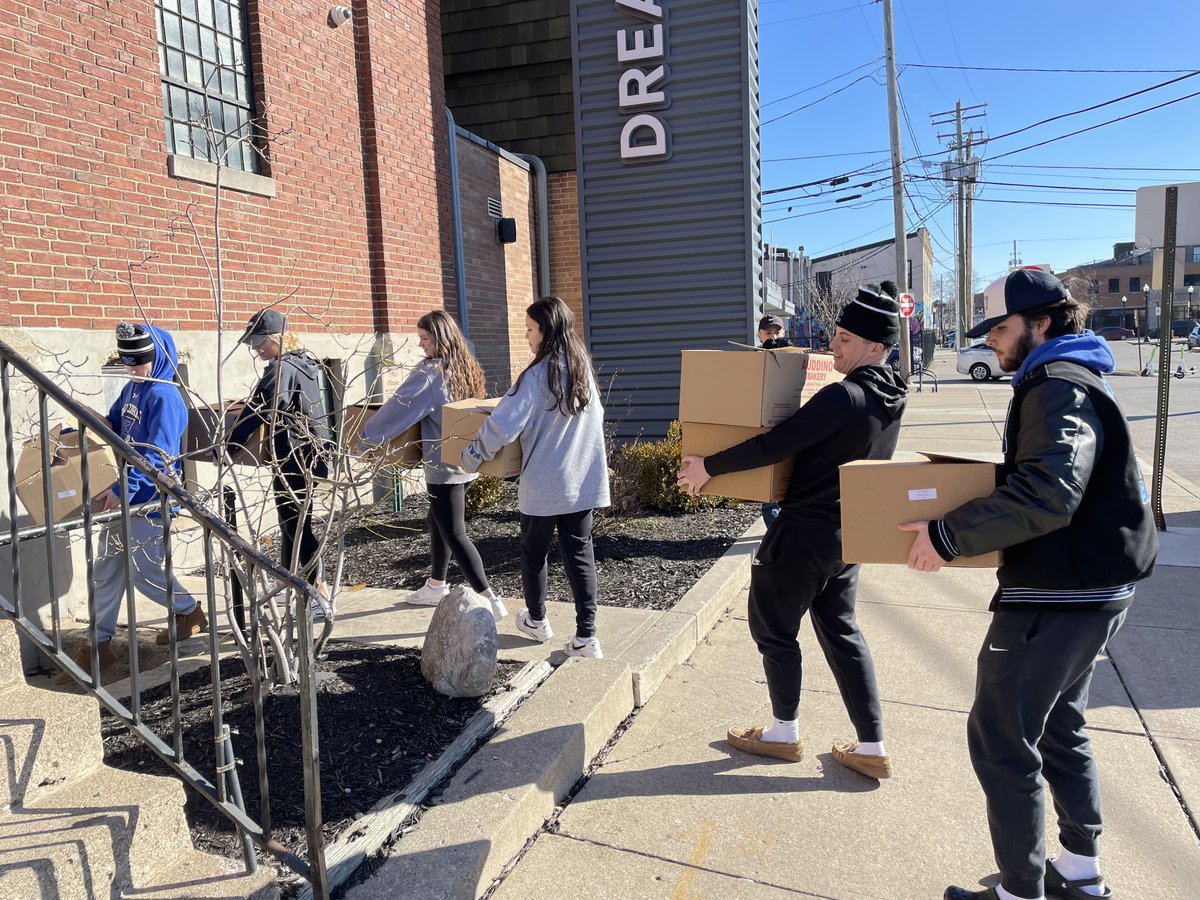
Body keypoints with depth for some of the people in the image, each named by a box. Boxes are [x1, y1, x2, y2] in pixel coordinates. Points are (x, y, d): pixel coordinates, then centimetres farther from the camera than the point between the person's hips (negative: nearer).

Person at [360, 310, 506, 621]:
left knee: (454, 534, -4)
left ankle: (490, 600, -7)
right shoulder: (466, 368, 8)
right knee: (438, 523, 23)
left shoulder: (430, 373, -17)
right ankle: (436, 586, 37)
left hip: (444, 466, -9)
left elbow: (399, 408, -17)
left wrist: (365, 434, -5)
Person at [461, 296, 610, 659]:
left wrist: (472, 456, -8)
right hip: (583, 481, 6)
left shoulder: (537, 375, -17)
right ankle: (586, 636, 7)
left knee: (534, 551, 16)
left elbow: (503, 426, -22)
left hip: (543, 485, -5)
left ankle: (536, 620, 34)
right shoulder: (583, 368, 5)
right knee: (579, 554, 9)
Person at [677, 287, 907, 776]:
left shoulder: (843, 396, -24)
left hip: (806, 531, -8)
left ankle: (785, 733, 26)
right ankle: (871, 748, 21)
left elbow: (773, 446, -27)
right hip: (848, 532, 9)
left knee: (773, 627, 10)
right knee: (841, 631, 17)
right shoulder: (889, 397, 4)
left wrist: (708, 467, -16)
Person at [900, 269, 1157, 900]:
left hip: (1058, 598, -11)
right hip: (1091, 589, 11)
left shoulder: (1057, 387, -18)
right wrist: (967, 524, 17)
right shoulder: (1075, 379, 15)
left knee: (1000, 741, -1)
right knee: (1058, 728, 23)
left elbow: (1047, 494, -32)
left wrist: (947, 535, -28)